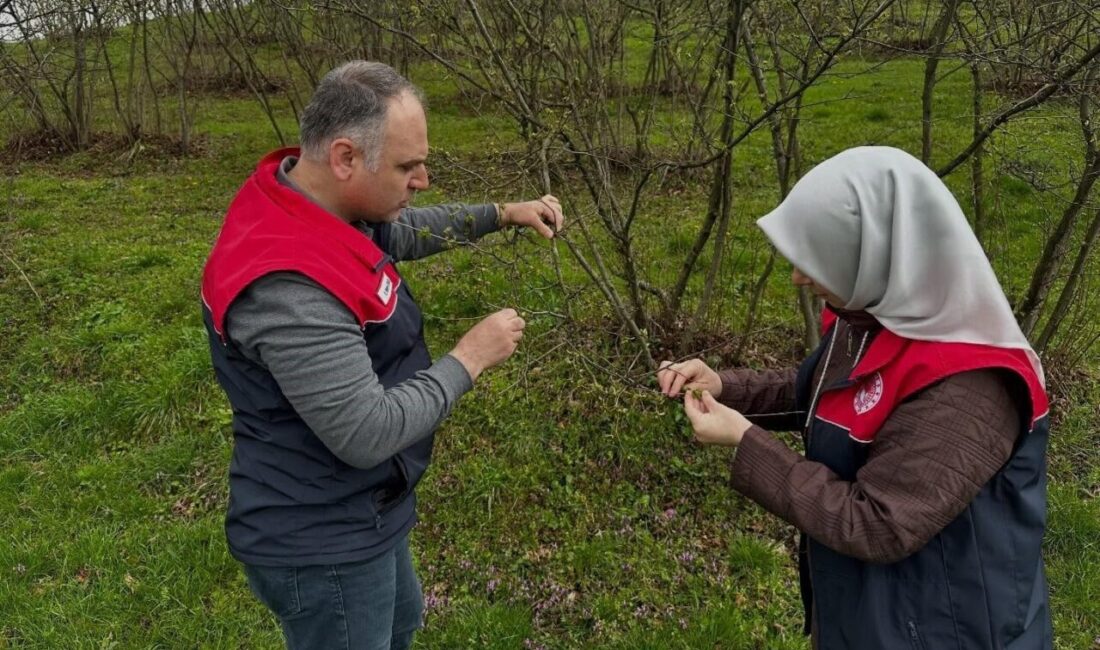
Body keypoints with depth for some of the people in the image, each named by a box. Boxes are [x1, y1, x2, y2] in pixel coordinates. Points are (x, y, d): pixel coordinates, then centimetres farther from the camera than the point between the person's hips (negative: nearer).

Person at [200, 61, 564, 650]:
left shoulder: (313, 201, -5)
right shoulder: (288, 286, -36)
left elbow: (402, 231, 16)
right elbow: (367, 434, -33)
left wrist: (502, 215, 7)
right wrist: (469, 358, -22)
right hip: (321, 543, -9)